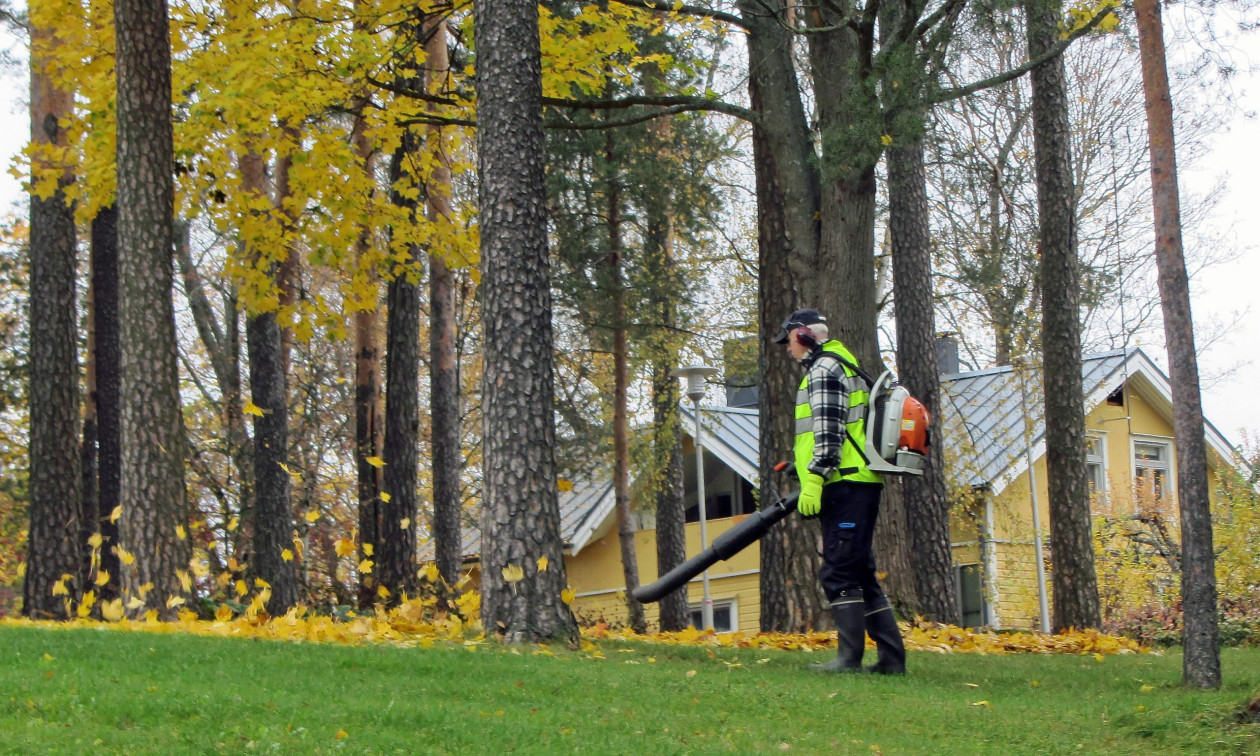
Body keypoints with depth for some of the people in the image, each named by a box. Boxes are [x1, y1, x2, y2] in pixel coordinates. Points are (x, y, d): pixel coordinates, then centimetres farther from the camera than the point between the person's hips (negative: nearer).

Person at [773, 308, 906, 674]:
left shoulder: (824, 368, -6)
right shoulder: (843, 365, 25)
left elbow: (828, 430, -17)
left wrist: (813, 480, -20)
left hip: (845, 484, -10)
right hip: (862, 483, 10)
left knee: (839, 572, -10)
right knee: (861, 572, 10)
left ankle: (849, 658, -12)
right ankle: (892, 656, 9)